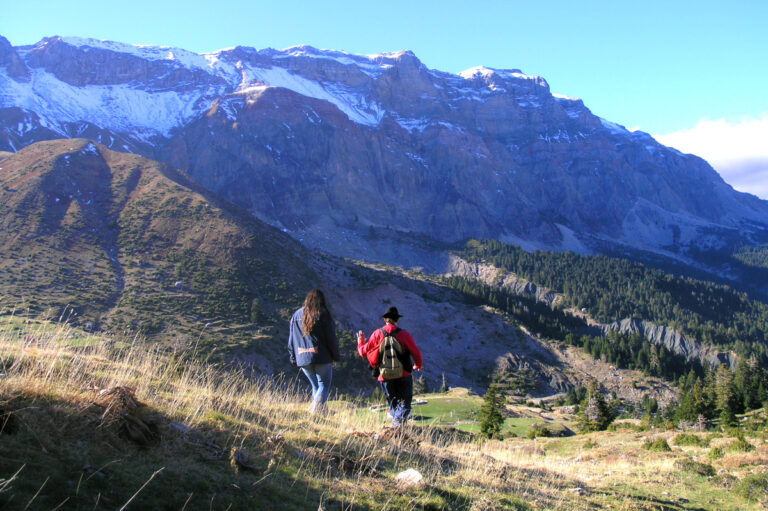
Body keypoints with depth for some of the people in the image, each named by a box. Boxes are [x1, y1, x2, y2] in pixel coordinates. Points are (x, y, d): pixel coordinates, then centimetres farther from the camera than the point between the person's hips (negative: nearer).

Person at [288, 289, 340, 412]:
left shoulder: (296, 315, 9)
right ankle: (316, 410, -14)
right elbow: (331, 338, -6)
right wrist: (336, 356, 4)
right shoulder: (323, 315, -5)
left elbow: (291, 340, 12)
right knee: (324, 385, 4)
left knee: (315, 385, 19)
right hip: (322, 357, -5)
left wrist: (293, 358, 18)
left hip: (302, 359, 5)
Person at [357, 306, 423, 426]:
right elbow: (416, 353, -1)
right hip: (403, 376, -2)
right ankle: (400, 418, -20)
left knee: (393, 403, 18)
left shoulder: (377, 334, 0)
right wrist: (418, 365, 19)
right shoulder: (404, 334, -3)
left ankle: (395, 416, -2)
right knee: (405, 403, 5)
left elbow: (364, 352, 4)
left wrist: (360, 342, 26)